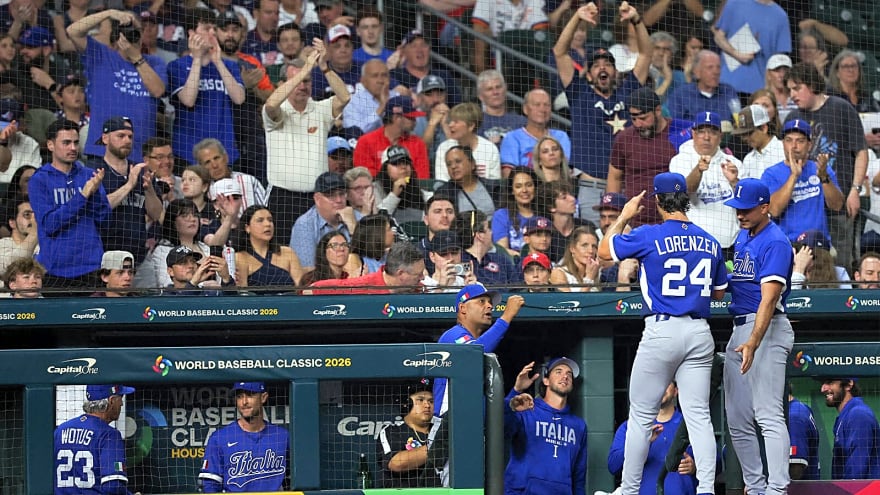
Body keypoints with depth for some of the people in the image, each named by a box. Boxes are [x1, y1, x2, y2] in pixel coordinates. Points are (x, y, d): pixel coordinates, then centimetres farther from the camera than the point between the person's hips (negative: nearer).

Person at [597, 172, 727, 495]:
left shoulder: (649, 236, -8)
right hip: (700, 332, 4)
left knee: (641, 416, 5)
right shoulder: (709, 242, 8)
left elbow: (604, 251, 5)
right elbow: (719, 292, 18)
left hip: (662, 331, -4)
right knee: (698, 414, 3)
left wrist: (624, 216, 16)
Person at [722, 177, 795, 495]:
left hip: (767, 329, -10)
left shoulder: (775, 243, -13)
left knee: (768, 415, -18)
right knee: (737, 420, 10)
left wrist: (753, 344, -33)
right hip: (739, 329, 10)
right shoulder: (742, 237, 15)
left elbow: (769, 298, -23)